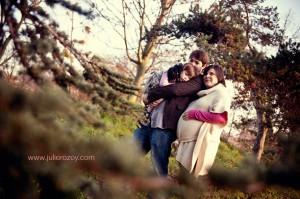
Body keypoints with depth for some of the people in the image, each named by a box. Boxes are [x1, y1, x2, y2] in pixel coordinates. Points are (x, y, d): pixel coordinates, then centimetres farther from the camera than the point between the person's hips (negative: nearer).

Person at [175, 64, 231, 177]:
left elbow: (220, 118, -19)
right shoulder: (204, 94, 24)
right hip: (188, 140, 10)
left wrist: (194, 114, -13)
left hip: (200, 142, -10)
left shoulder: (221, 92, -5)